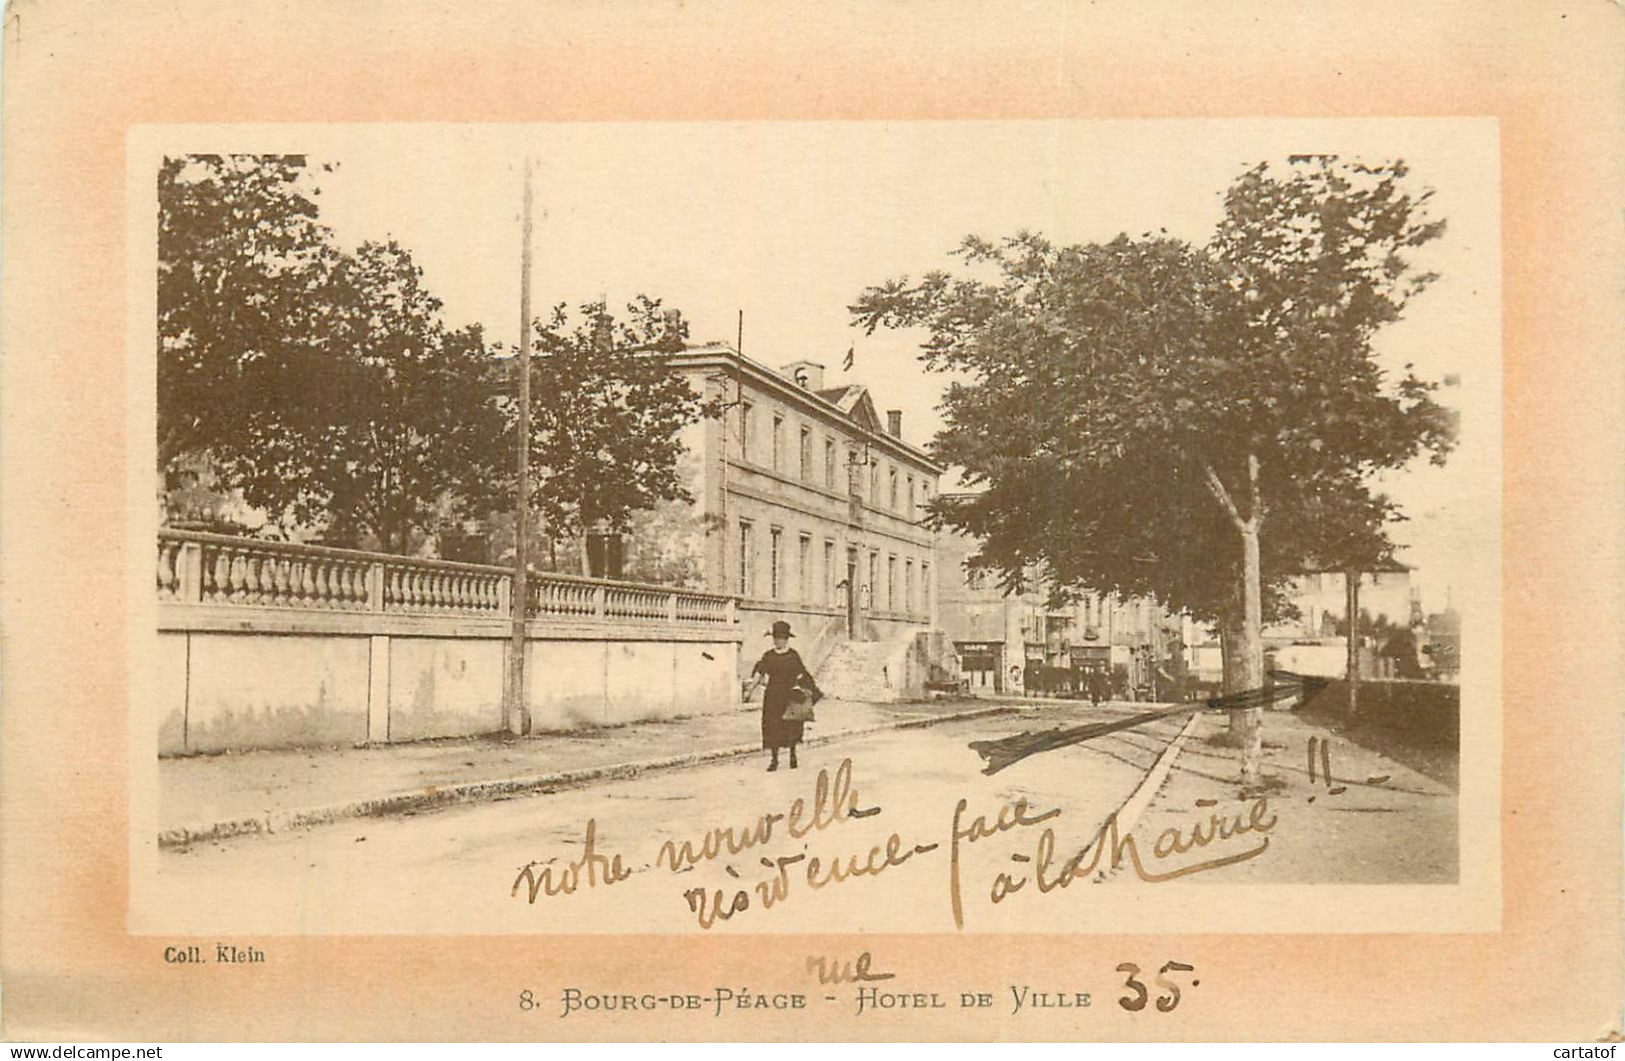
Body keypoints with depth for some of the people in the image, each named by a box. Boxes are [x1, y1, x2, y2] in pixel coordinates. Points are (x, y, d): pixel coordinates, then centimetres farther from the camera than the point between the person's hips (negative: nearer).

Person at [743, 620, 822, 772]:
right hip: (773, 695, 1)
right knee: (772, 727, -1)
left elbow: (801, 675, 2)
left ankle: (793, 755, 22)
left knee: (791, 726, 3)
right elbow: (759, 674, 6)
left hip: (790, 694, -1)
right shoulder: (768, 656, 5)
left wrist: (814, 691, -2)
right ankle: (774, 759, 7)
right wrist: (750, 690, 2)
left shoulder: (793, 655, 0)